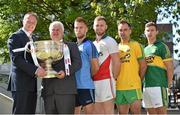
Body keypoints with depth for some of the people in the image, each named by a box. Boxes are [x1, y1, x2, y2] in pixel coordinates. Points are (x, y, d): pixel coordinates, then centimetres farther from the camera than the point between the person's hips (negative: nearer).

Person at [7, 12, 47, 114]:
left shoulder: (33, 39, 22)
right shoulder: (16, 37, -4)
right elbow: (16, 59, -16)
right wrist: (35, 70, -25)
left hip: (32, 84, 8)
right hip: (20, 83, -8)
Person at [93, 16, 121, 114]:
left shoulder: (110, 41, 0)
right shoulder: (93, 44, 19)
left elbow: (116, 62, -6)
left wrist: (113, 78, -10)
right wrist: (91, 78, 8)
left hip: (106, 80, -7)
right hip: (94, 82, 7)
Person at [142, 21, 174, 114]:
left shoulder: (161, 47, -1)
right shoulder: (145, 49, 18)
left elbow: (170, 67, -5)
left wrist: (169, 83, -9)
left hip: (159, 85, -7)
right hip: (146, 86, 7)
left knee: (161, 111, -6)